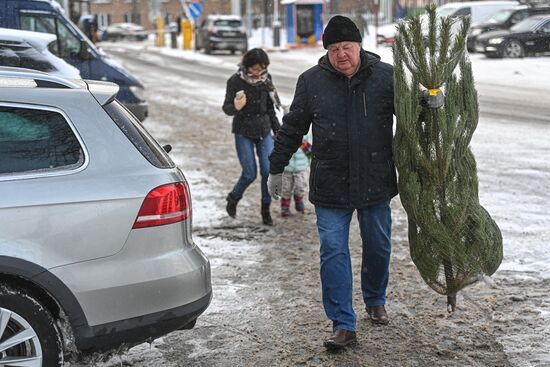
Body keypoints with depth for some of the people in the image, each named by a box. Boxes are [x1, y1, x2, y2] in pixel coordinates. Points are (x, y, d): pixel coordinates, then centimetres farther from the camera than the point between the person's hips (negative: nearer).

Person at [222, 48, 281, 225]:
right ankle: (233, 198, 24)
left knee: (268, 170, -5)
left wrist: (278, 131, 14)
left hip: (264, 130, 3)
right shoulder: (235, 81, -12)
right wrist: (235, 107, -33)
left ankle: (266, 209, 11)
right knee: (250, 174, -5)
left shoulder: (266, 78, 0)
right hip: (244, 132, -3)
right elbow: (226, 107, -9)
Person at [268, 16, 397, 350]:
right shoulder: (312, 81, 0)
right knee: (333, 252, -5)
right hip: (330, 187, 0)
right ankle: (343, 325, -1)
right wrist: (277, 168, 11)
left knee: (378, 247, 14)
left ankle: (375, 300, 40)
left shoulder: (386, 76, -2)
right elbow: (292, 128, 10)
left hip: (376, 184, 1)